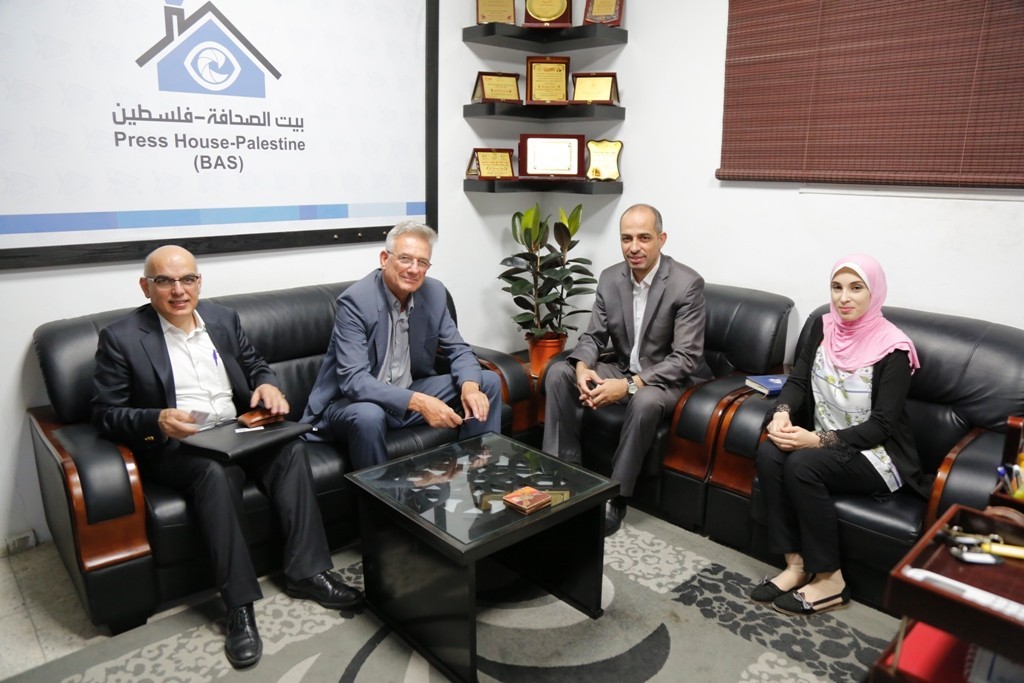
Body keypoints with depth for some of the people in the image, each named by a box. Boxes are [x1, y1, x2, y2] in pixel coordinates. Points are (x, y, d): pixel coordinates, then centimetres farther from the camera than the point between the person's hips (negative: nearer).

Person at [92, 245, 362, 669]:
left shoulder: (224, 319, 10)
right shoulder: (121, 338, -4)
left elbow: (256, 365, 18)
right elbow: (105, 414, -4)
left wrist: (267, 384, -7)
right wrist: (157, 421, -24)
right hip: (173, 447, -4)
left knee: (291, 449, -24)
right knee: (217, 472, -36)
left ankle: (306, 571, -16)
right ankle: (239, 604, -26)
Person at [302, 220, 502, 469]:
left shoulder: (435, 292, -4)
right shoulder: (355, 301, -21)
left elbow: (458, 349, 2)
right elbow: (353, 379, -28)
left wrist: (469, 385, -21)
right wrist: (418, 402, -39)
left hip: (412, 391, 6)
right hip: (355, 400, -6)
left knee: (489, 382, -2)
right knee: (368, 416, -39)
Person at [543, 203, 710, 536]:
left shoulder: (687, 283, -19)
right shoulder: (609, 278, -2)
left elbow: (685, 358, -24)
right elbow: (593, 335, 3)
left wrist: (629, 385, -34)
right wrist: (582, 367, -22)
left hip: (667, 379, -5)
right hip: (620, 369, 6)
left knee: (645, 402, -38)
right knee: (558, 373, -14)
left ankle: (615, 496, -20)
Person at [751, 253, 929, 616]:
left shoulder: (893, 348, -15)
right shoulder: (824, 327, 2)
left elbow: (880, 425, -18)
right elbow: (797, 380, 1)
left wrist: (818, 440, -28)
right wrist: (782, 414, -21)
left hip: (876, 455, -5)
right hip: (822, 442, 5)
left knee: (802, 464, -31)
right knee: (769, 451, -24)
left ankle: (830, 579, -15)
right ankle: (796, 564, -14)